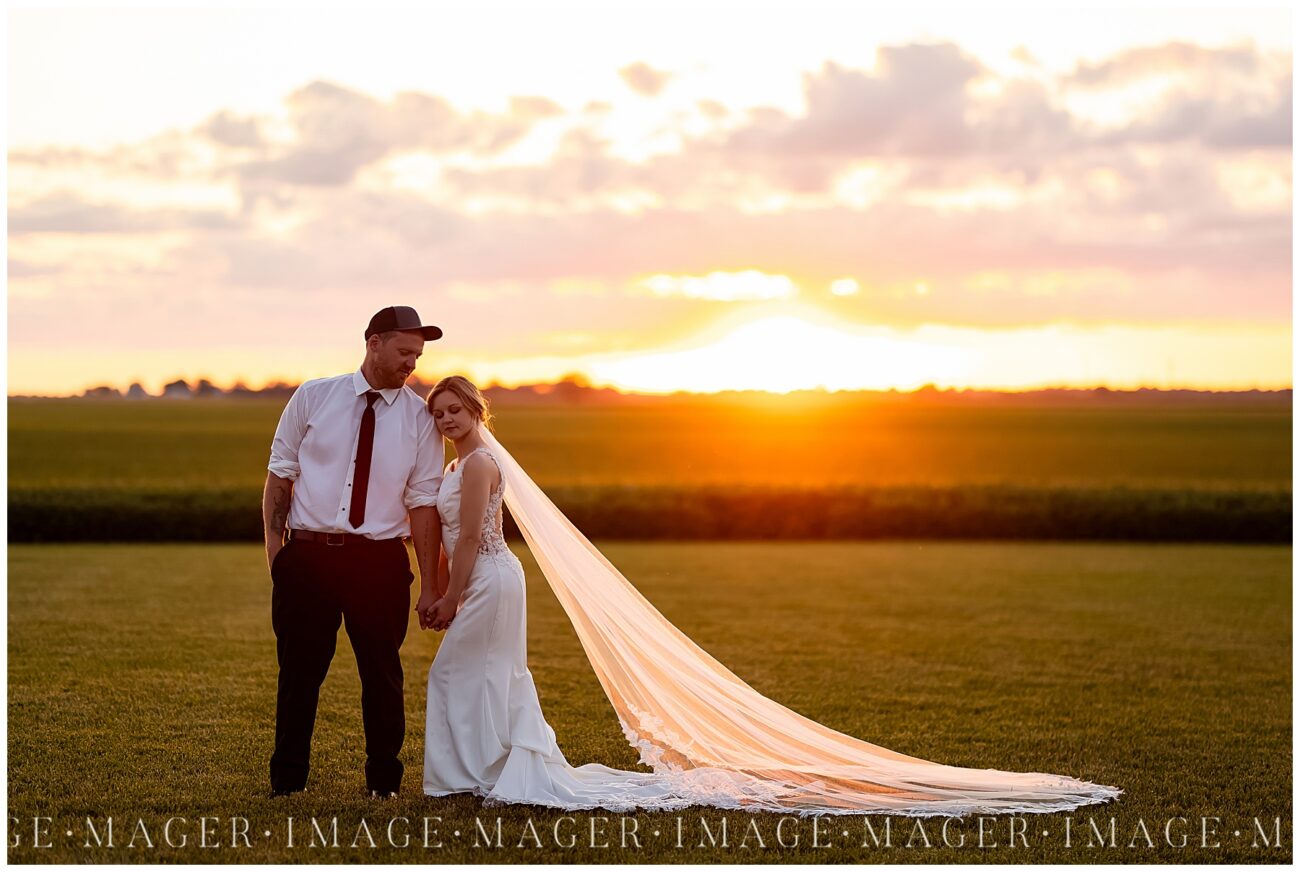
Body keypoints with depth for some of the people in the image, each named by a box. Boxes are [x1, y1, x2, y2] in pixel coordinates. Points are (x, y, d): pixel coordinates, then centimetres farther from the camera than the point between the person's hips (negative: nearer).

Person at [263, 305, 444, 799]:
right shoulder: (314, 397, 1)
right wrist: (274, 549, -2)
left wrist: (430, 584, -5)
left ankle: (384, 781, 24)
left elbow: (422, 503, -1)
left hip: (379, 561, 0)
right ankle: (287, 781, 21)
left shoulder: (419, 418, 1)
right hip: (308, 555, 0)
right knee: (299, 672, 8)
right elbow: (279, 475, 6)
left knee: (382, 674, 9)